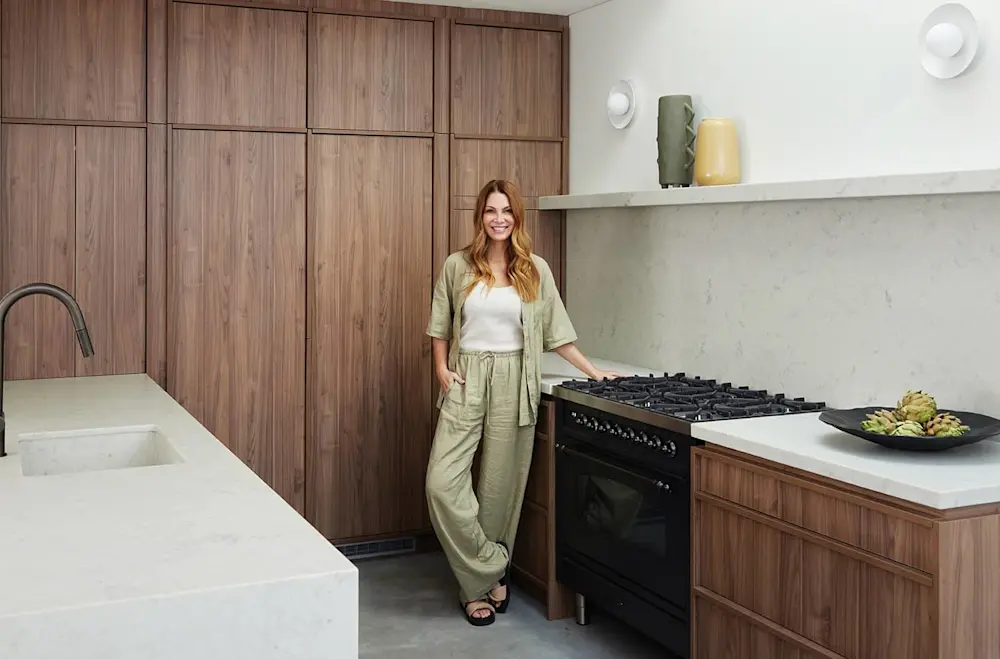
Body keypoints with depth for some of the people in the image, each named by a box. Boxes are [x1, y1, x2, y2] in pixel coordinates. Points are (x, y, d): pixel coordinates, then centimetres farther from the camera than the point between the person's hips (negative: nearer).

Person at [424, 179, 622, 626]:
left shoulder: (536, 270, 4)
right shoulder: (457, 266, 4)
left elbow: (555, 331, 9)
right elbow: (440, 326, 12)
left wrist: (592, 371, 7)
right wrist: (442, 369, 0)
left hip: (514, 383, 0)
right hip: (466, 379, 1)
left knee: (501, 486, 4)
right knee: (443, 482, -10)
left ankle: (480, 583, 21)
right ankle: (490, 572, 6)